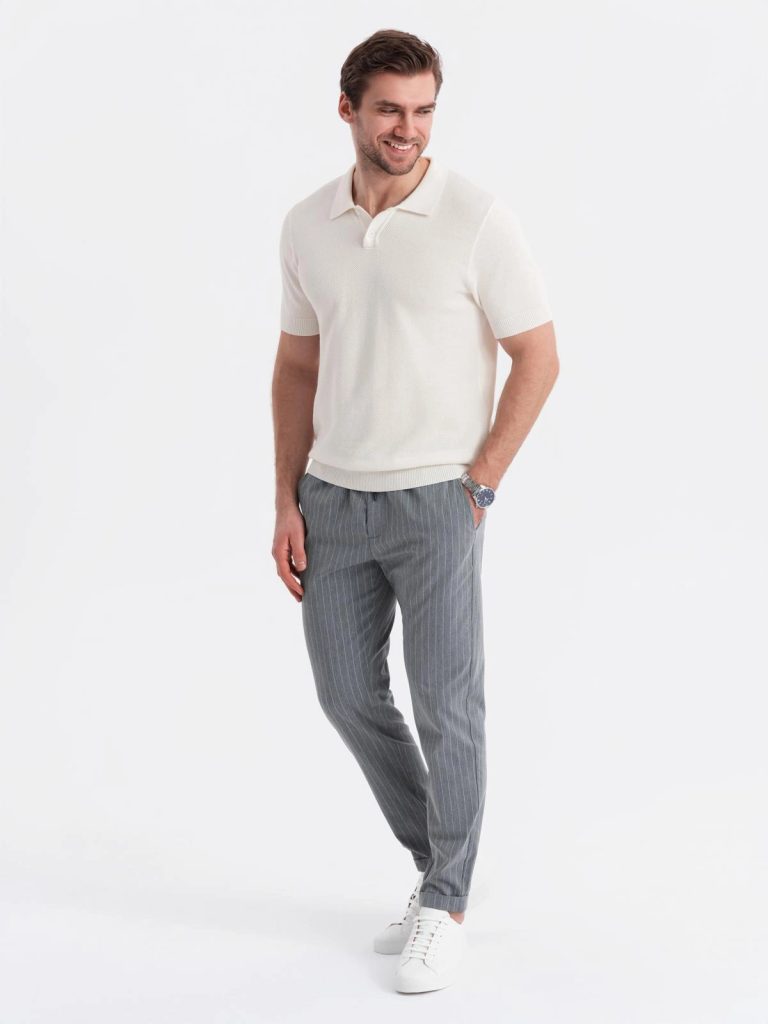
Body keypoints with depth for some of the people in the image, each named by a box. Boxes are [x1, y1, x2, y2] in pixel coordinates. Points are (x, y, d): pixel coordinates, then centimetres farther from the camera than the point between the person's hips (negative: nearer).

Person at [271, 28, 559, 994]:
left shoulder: (476, 218, -11)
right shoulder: (307, 225, 4)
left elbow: (537, 357, -7)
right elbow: (296, 367, 11)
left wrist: (481, 483, -9)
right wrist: (287, 502, 6)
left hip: (435, 500, -5)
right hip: (333, 498, 5)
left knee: (446, 704, 0)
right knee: (348, 695, 11)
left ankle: (445, 906, 17)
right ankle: (436, 862, 31)